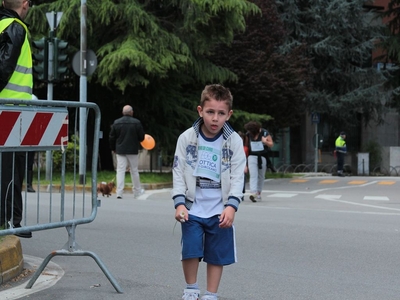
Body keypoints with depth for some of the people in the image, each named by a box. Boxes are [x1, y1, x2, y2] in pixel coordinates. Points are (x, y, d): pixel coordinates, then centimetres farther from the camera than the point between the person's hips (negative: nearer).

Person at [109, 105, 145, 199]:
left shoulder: (116, 122, 0)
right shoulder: (136, 123, -6)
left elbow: (112, 137, 4)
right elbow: (141, 137, -3)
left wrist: (113, 148, 17)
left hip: (120, 150, 1)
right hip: (133, 150, -1)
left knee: (120, 171, -1)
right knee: (134, 170, 11)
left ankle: (119, 193, -9)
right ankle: (137, 191, 21)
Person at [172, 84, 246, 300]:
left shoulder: (234, 141, -3)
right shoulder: (187, 138, -3)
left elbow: (237, 176, -5)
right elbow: (178, 172, -2)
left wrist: (231, 206, -17)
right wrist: (179, 203, -13)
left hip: (220, 210, 0)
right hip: (193, 208, 0)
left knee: (217, 254, 6)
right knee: (190, 250, -5)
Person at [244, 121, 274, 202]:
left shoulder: (264, 133, -6)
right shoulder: (248, 134, 1)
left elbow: (271, 144, -4)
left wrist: (266, 142, -24)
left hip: (262, 157, 0)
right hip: (252, 156, 0)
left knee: (261, 176, 7)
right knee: (253, 175, -14)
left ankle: (258, 193, 19)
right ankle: (253, 193, -25)